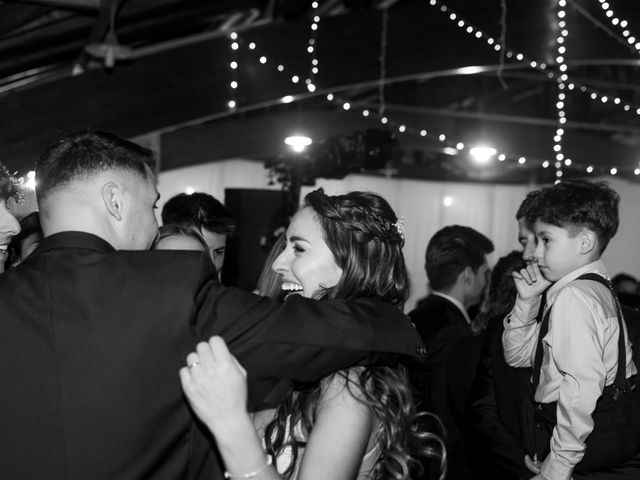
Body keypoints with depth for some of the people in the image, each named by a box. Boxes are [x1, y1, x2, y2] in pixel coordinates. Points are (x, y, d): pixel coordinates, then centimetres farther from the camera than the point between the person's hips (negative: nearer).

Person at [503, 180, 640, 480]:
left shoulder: (573, 297, -17)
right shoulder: (596, 288, 16)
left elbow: (582, 385, -26)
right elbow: (517, 356, 18)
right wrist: (527, 300, 4)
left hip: (594, 434, -10)